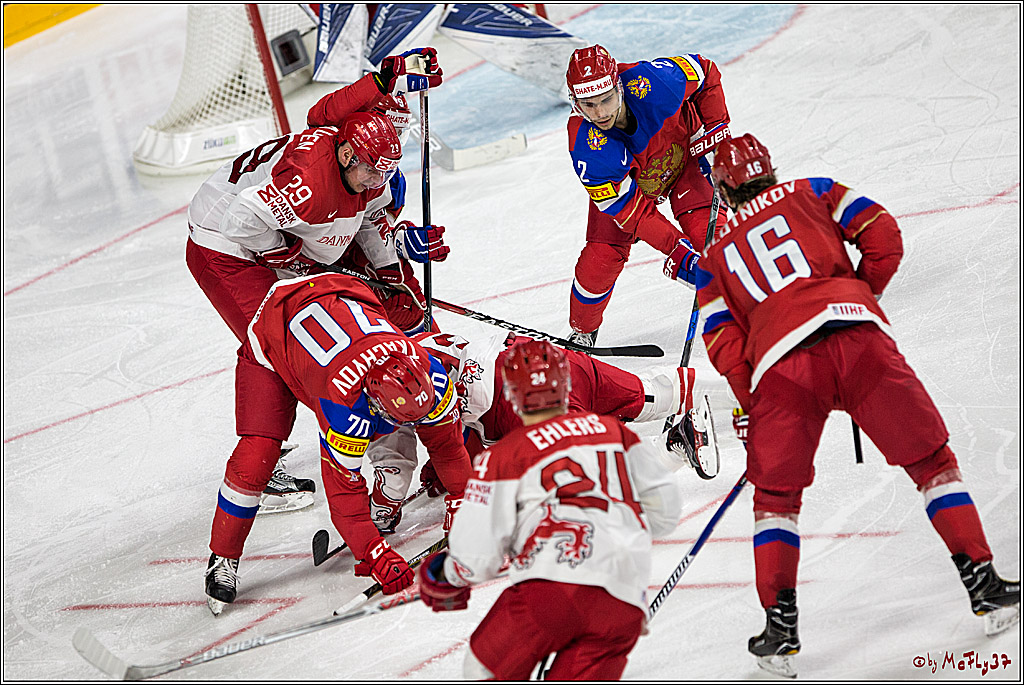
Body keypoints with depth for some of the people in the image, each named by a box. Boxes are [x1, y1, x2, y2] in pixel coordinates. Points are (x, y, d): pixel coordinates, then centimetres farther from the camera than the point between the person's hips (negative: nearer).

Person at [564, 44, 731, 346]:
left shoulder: (652, 81, -38)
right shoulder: (585, 149, -38)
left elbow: (705, 72, -14)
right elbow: (632, 211, -31)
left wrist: (714, 128, -18)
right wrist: (677, 248, -38)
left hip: (683, 151, 1)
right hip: (624, 183, 0)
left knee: (706, 231, -21)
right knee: (600, 257, -9)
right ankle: (582, 331, 20)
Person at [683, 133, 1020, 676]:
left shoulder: (713, 258, 27)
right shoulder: (811, 194, 26)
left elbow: (724, 344, 16)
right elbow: (882, 238, 13)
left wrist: (755, 408, 22)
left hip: (778, 365, 0)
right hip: (856, 335, 0)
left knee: (775, 494, 18)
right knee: (931, 459, 14)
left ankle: (780, 627, 11)